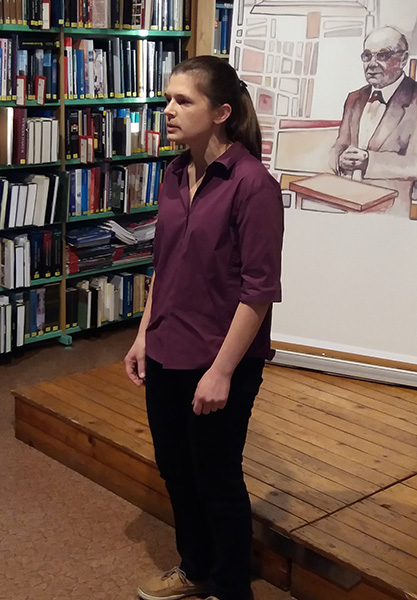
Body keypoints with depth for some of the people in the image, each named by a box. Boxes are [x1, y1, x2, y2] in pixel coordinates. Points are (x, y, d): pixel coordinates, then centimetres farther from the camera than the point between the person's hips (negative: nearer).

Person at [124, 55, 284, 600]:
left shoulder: (252, 183, -18)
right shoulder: (176, 175, 5)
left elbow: (259, 288, -18)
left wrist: (222, 371, -18)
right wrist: (144, 335, 12)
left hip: (219, 363, -7)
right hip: (165, 356, 7)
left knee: (217, 480, 9)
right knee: (175, 468, 20)